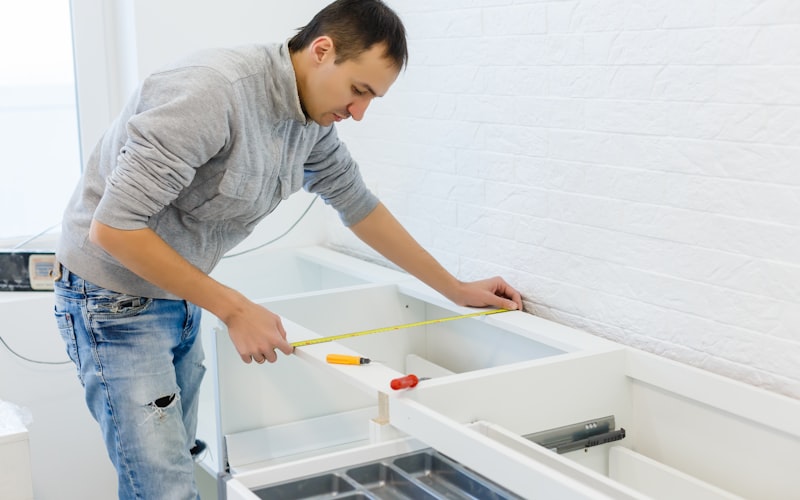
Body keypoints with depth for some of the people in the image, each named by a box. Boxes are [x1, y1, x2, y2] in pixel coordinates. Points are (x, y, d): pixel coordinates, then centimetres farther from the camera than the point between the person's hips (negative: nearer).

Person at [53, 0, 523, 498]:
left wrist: (456, 289, 15)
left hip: (179, 300, 8)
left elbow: (360, 207, 12)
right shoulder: (211, 91, -29)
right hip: (116, 302, -8)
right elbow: (113, 227, -28)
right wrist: (235, 309, -24)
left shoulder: (314, 120, -3)